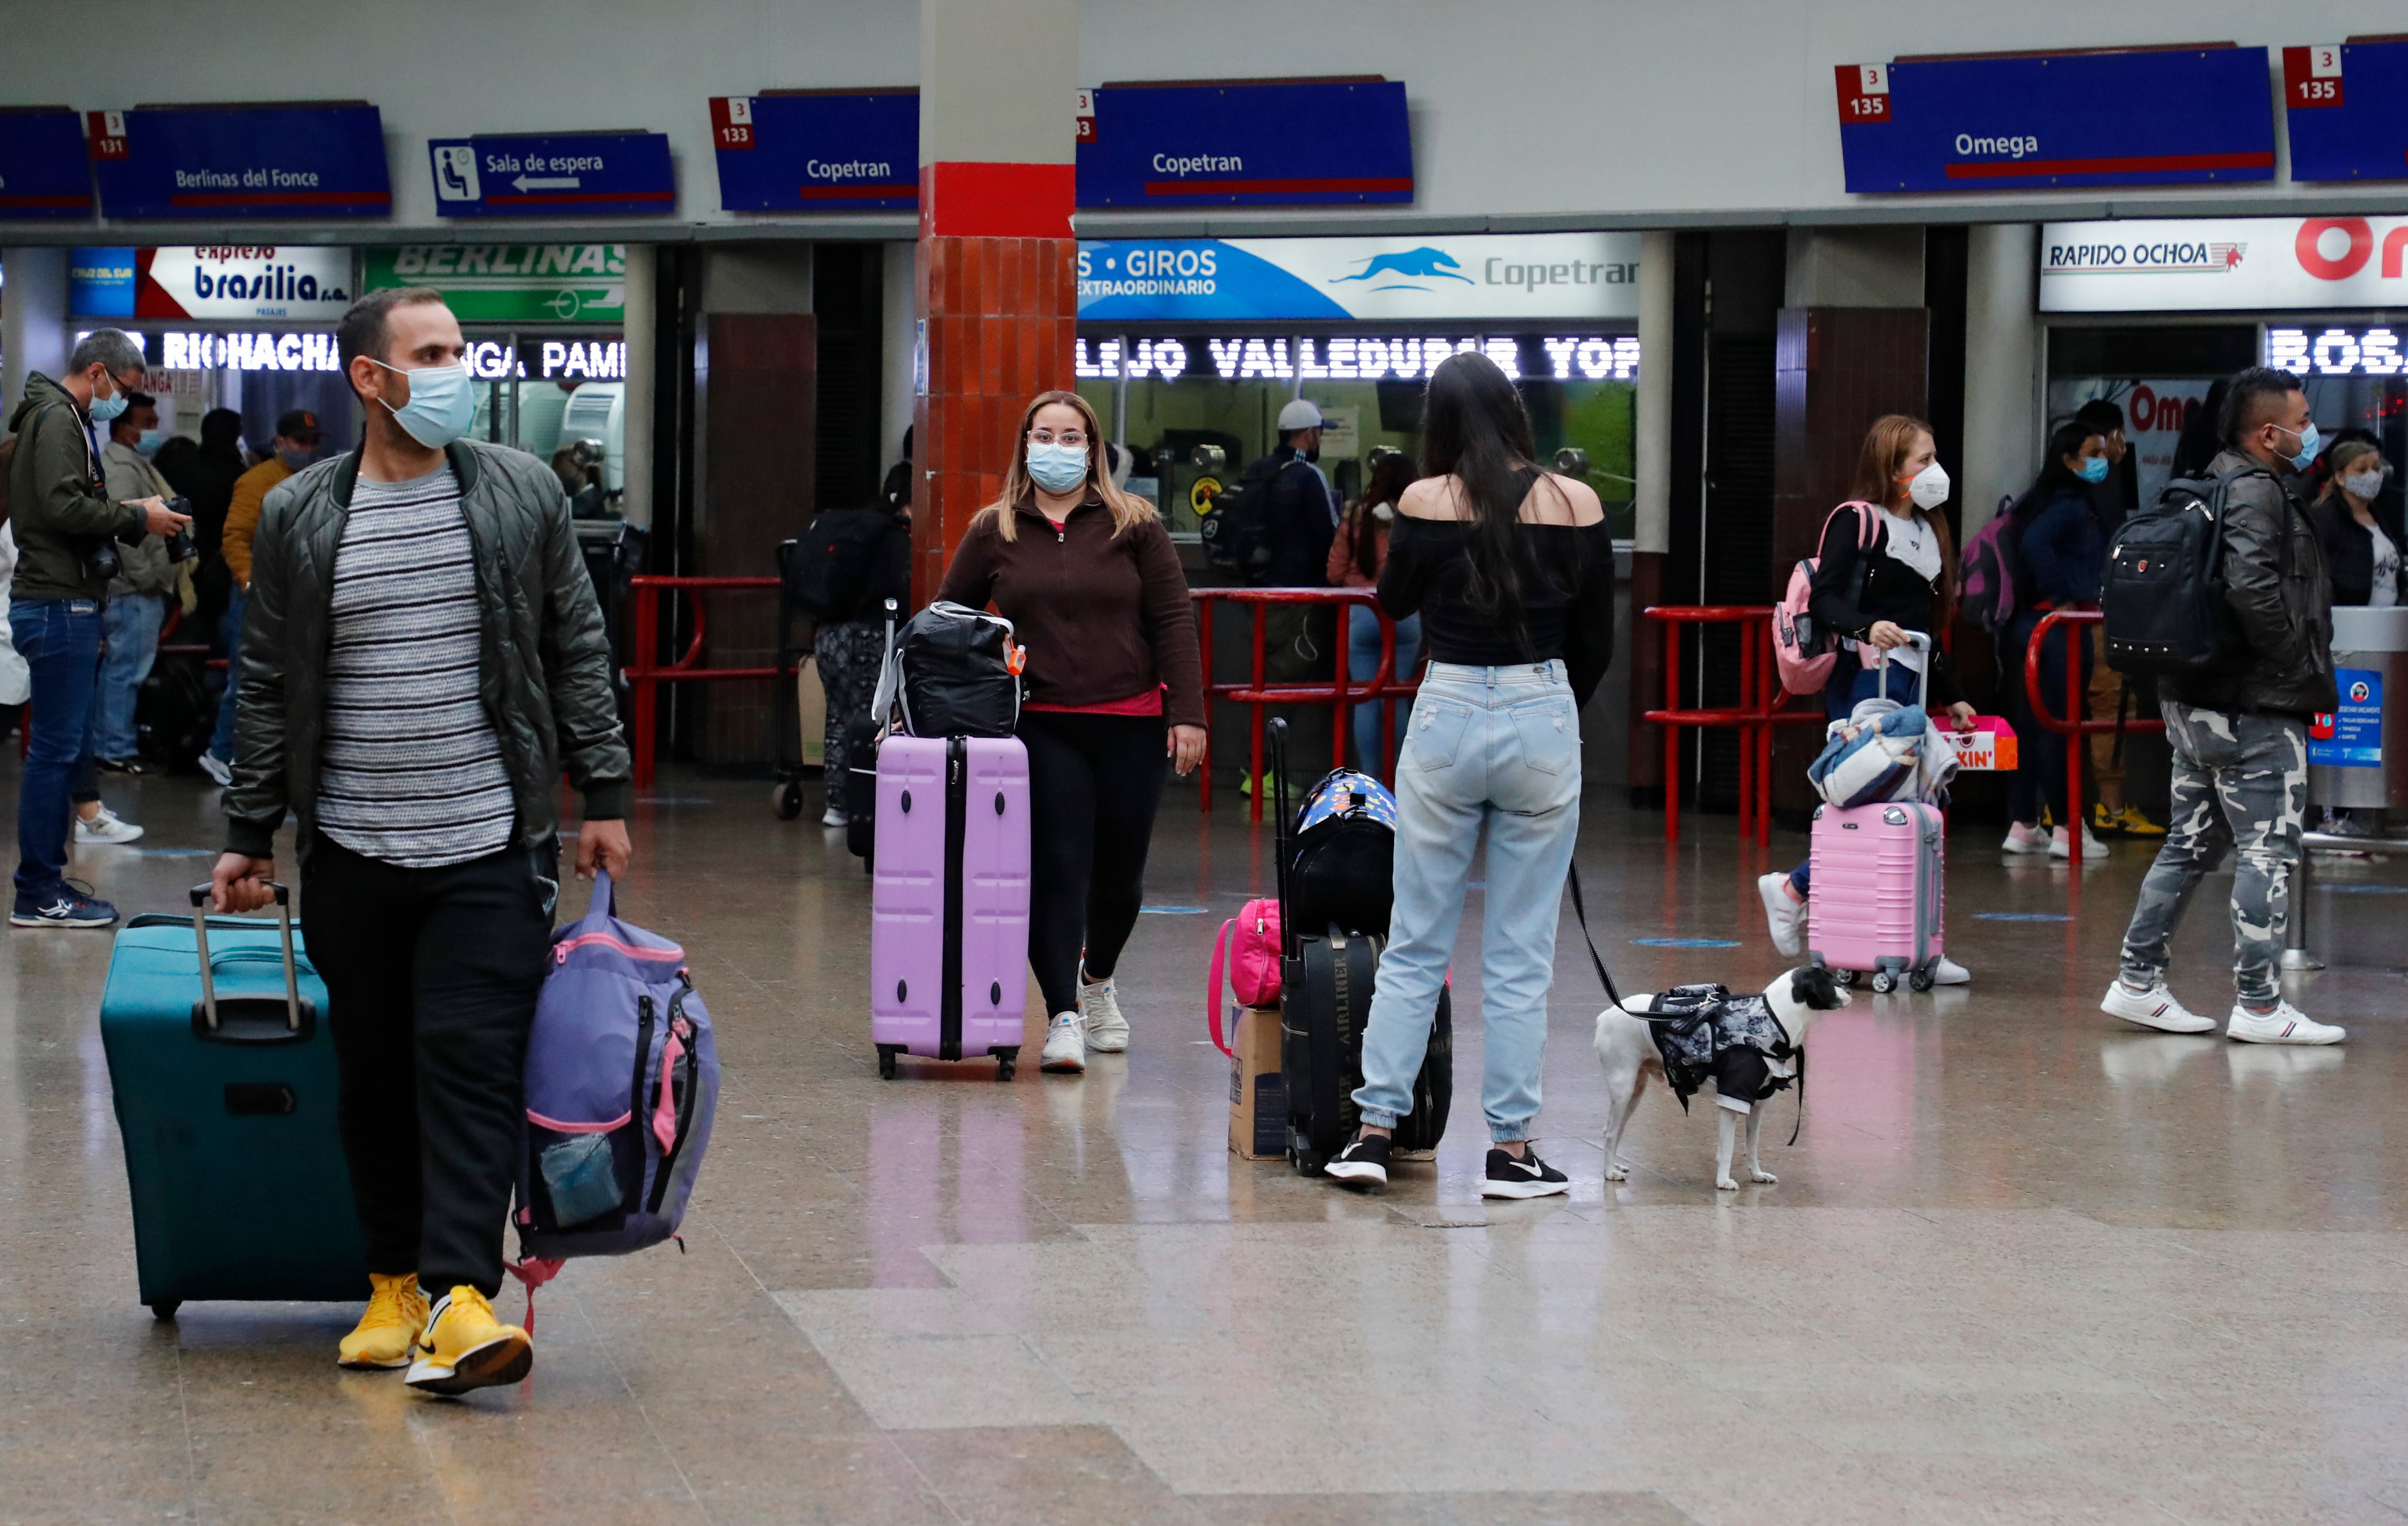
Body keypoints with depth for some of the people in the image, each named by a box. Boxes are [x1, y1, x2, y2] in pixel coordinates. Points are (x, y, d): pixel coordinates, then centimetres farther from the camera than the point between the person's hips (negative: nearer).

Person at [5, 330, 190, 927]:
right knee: (56, 749, -7)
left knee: (68, 747, 14)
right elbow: (63, 506, -21)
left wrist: (130, 515, 7)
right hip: (59, 606, -11)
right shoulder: (57, 418, -11)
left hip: (68, 604, 11)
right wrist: (137, 518, -12)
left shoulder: (66, 418, 21)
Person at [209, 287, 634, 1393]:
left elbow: (577, 652, 8)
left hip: (490, 848, -1)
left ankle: (460, 1297, -17)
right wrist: (250, 834, 7)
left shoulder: (521, 493, 4)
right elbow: (268, 687, 9)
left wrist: (602, 797, 4)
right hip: (351, 856, 2)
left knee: (470, 1062, -11)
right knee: (372, 1078, 7)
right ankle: (395, 1280, 20)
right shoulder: (297, 517, 4)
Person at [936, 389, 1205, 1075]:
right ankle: (1063, 1016, -9)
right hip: (1041, 727, 0)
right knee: (1055, 868, -9)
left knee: (1119, 869, 9)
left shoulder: (1133, 524, 3)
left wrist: (1187, 712, -5)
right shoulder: (994, 531, 6)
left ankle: (1098, 981, 35)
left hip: (1130, 725, 0)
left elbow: (1173, 620, 2)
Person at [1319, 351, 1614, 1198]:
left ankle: (1374, 1132, 6)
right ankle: (1510, 1150, 7)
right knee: (1520, 955, 6)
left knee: (1415, 944, 9)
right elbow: (1598, 642, 6)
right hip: (1544, 724, 0)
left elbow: (1394, 600, 12)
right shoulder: (1576, 503, -2)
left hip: (1446, 718, 0)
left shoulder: (1427, 501, -6)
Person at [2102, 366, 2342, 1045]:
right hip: (2255, 707, -10)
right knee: (2268, 851, -4)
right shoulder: (2256, 492, -15)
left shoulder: (2215, 485, 16)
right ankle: (2259, 1006, -1)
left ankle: (2137, 982, 18)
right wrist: (2295, 663, -18)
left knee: (2191, 844, 15)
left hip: (2196, 701, 10)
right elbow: (2252, 586, -29)